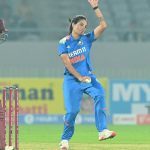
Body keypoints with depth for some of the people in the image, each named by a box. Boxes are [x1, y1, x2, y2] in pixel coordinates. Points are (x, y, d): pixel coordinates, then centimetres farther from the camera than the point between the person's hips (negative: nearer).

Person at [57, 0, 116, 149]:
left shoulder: (87, 38, 8)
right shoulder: (64, 43, 1)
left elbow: (103, 25, -3)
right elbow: (66, 62, -8)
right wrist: (80, 77, -17)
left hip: (88, 77, 2)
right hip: (71, 80, -2)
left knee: (99, 94, -27)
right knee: (72, 110, -11)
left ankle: (103, 131, -35)